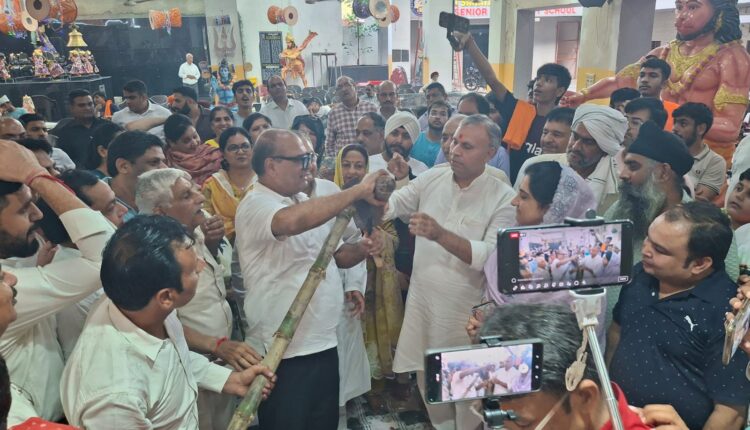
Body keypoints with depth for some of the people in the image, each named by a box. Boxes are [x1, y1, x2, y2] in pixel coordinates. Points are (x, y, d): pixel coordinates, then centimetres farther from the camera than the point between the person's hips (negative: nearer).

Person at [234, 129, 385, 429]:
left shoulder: (306, 201, 10)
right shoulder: (255, 205, -16)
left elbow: (333, 255, 18)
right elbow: (292, 221, -39)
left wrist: (362, 249, -4)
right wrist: (358, 191, -30)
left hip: (322, 342, 8)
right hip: (283, 352, -8)